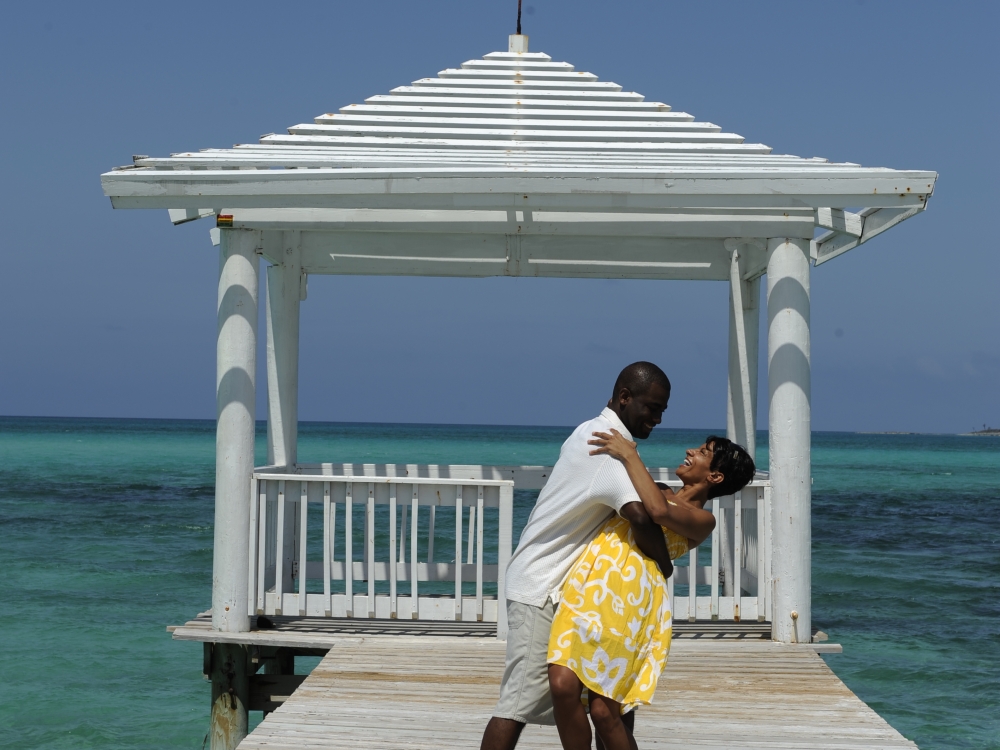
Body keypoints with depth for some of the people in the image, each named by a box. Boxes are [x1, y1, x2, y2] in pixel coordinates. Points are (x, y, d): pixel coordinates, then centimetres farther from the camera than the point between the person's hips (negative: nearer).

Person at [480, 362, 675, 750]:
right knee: (521, 702, -11)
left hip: (563, 586, 10)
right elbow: (638, 515, -32)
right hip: (542, 589, -10)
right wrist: (664, 564, -16)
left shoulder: (592, 431, 12)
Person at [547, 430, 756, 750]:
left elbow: (659, 511, -12)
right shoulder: (660, 491, 30)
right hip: (586, 580, 5)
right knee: (563, 685, -14)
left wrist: (629, 454, -5)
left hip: (628, 590, -5)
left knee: (604, 710, -10)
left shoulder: (701, 521, 10)